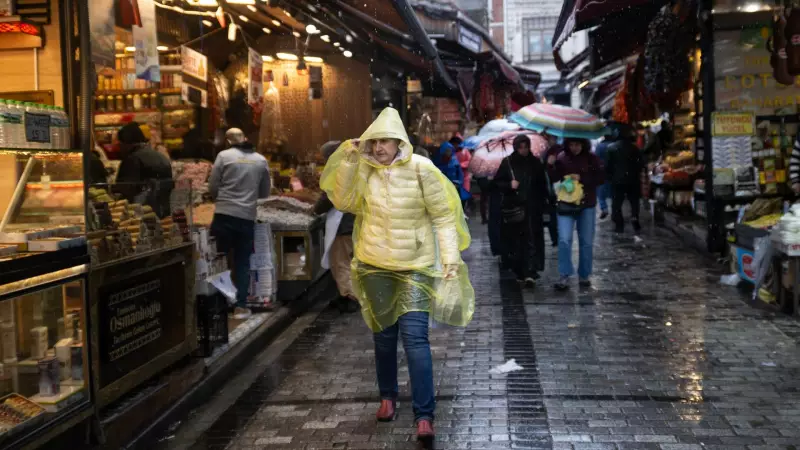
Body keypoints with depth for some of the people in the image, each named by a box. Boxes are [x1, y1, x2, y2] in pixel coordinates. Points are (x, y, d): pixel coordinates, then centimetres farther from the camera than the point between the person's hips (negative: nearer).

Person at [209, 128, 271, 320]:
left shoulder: (224, 155, -1)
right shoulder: (261, 160, 7)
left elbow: (212, 187, 0)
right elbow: (264, 193, 14)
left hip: (224, 215, -2)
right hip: (247, 217, 2)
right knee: (242, 263, 8)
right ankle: (241, 306, 6)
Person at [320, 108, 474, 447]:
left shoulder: (420, 169, -11)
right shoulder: (364, 170, -1)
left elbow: (443, 215, -8)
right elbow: (343, 202, -5)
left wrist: (451, 257, -14)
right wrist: (348, 162, -15)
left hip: (415, 265, -3)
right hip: (375, 265, 4)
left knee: (415, 337, -11)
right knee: (383, 334, 15)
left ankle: (424, 416, -6)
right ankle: (388, 397, 35)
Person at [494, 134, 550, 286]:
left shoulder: (536, 163, 5)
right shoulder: (507, 163, 2)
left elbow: (543, 184, 12)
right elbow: (497, 181, 7)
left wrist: (543, 203, 4)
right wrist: (509, 185, -13)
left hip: (532, 207, 0)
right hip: (513, 207, 0)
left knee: (531, 239, -8)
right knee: (515, 241, 3)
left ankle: (530, 273, -13)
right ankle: (520, 272, 14)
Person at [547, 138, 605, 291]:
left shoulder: (592, 158, -2)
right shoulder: (562, 158, -4)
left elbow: (602, 178, -6)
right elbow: (554, 178, -7)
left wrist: (581, 178, -17)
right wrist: (551, 165, -26)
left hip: (586, 205, 1)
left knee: (586, 242, 9)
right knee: (564, 240, -13)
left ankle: (584, 275, 21)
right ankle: (564, 276, -7)